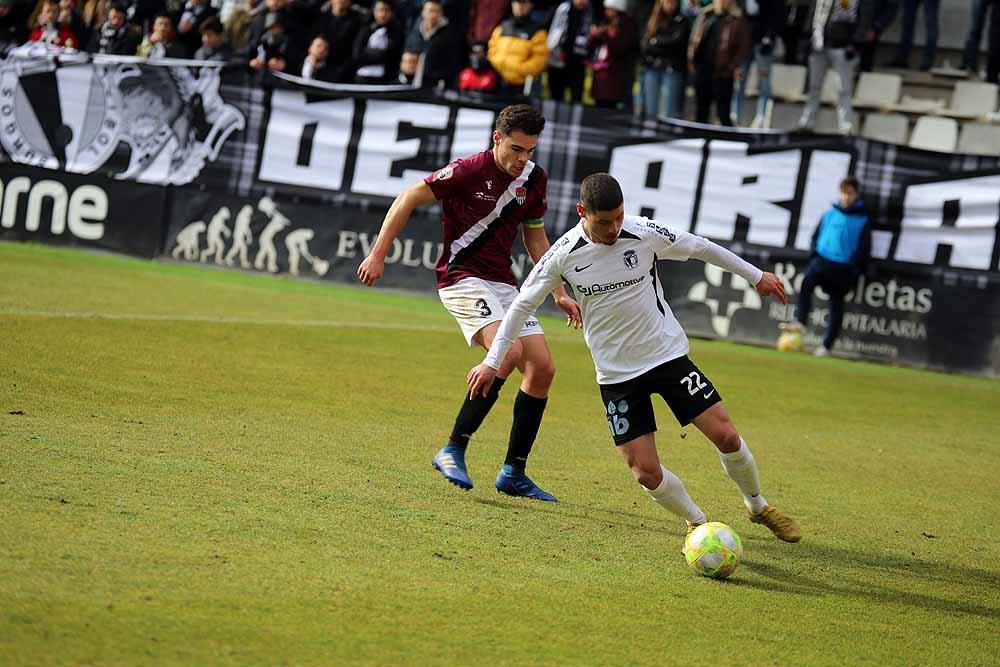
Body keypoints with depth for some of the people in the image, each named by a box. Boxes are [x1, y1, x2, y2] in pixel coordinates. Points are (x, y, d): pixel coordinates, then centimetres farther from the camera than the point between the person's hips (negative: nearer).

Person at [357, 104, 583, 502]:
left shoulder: (534, 179, 6)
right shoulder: (468, 172, -14)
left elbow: (535, 239, 19)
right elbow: (408, 200, -6)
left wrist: (558, 293, 14)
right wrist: (378, 255, -9)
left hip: (504, 284, 7)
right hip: (463, 278, -7)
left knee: (542, 368, -1)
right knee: (509, 352, -28)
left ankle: (513, 472, 9)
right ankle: (453, 451, -20)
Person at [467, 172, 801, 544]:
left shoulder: (645, 234, -13)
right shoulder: (564, 254, -12)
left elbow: (701, 248, 4)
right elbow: (523, 304, 0)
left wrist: (755, 276, 13)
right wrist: (492, 361, -1)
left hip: (668, 355, 0)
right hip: (616, 374, 0)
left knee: (726, 435, -5)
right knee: (646, 473, -9)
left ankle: (758, 507, 22)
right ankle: (697, 522, 19)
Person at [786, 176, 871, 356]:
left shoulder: (862, 220, 4)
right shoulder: (829, 215, 14)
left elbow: (864, 249, 1)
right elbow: (816, 236, 20)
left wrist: (853, 269, -7)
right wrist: (815, 257, 5)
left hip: (844, 268, -2)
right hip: (822, 260, 2)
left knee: (836, 306, 0)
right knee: (806, 282, -28)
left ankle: (827, 345, 6)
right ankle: (800, 322, -36)